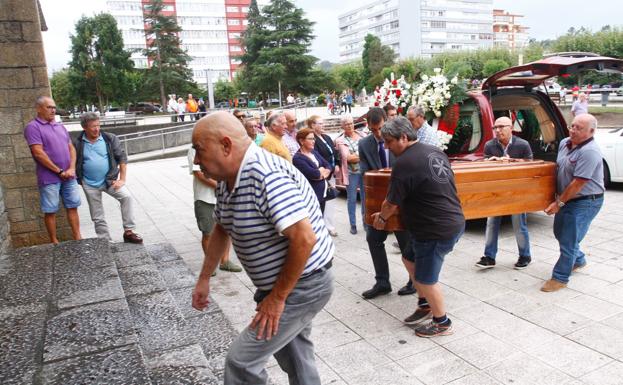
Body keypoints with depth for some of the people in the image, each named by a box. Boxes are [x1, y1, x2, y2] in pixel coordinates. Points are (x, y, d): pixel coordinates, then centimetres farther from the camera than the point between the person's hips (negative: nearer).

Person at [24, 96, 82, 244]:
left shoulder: (60, 127, 15)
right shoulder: (33, 127, -6)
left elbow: (71, 148, 13)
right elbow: (39, 154, -14)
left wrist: (72, 168, -4)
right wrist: (59, 171, -12)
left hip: (69, 176, 6)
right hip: (49, 178, -6)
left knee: (72, 207, 8)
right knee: (50, 211, 3)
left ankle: (78, 238, 16)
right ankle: (54, 242, 13)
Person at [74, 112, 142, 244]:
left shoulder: (110, 138, -7)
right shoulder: (77, 144, -5)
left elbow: (122, 158, -5)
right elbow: (73, 163, 6)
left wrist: (122, 179, -9)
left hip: (110, 180, -1)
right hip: (90, 185, 1)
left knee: (127, 197, -23)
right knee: (97, 217, 8)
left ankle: (128, 232, -12)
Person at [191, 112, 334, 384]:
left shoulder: (266, 176, -29)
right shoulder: (227, 180, 1)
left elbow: (305, 239, -33)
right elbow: (222, 229, 16)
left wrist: (277, 298, -23)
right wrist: (204, 279, 16)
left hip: (302, 286, -9)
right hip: (279, 283, 9)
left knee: (241, 361, -4)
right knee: (294, 357, 24)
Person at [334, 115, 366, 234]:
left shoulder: (361, 134, 7)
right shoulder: (340, 140, -4)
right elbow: (348, 158, -12)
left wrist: (355, 156, -9)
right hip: (351, 173, -3)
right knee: (352, 199, 5)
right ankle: (353, 224, 16)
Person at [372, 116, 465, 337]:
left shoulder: (404, 163, -19)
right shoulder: (435, 152, 8)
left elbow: (392, 203, -11)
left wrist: (381, 217, 11)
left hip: (436, 230, -9)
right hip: (454, 222, 9)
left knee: (426, 278, 8)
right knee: (411, 257, 22)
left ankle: (442, 323, 26)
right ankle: (425, 305, 33)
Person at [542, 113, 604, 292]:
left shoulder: (589, 152, -24)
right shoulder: (564, 143, 2)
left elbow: (578, 183, -24)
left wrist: (559, 202, -18)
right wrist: (558, 200, 16)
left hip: (585, 202, -9)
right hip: (566, 198, 9)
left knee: (568, 240, -4)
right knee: (560, 232, 22)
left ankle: (560, 278, 8)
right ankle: (578, 260, 46)